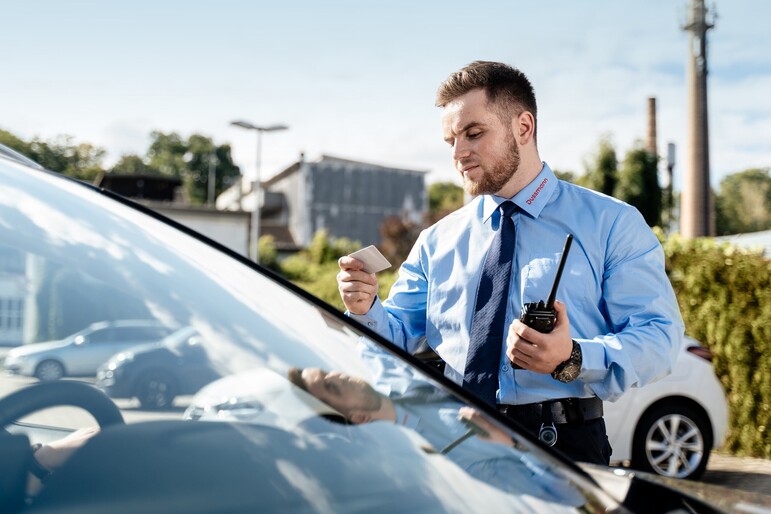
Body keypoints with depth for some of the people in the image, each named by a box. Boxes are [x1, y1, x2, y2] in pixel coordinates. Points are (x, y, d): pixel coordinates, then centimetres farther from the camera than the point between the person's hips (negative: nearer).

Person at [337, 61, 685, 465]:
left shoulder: (611, 224, 7)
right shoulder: (437, 241, 18)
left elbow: (659, 339, -1)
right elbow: (397, 340, 14)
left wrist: (573, 359, -19)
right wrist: (365, 310, -8)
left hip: (564, 447, -2)